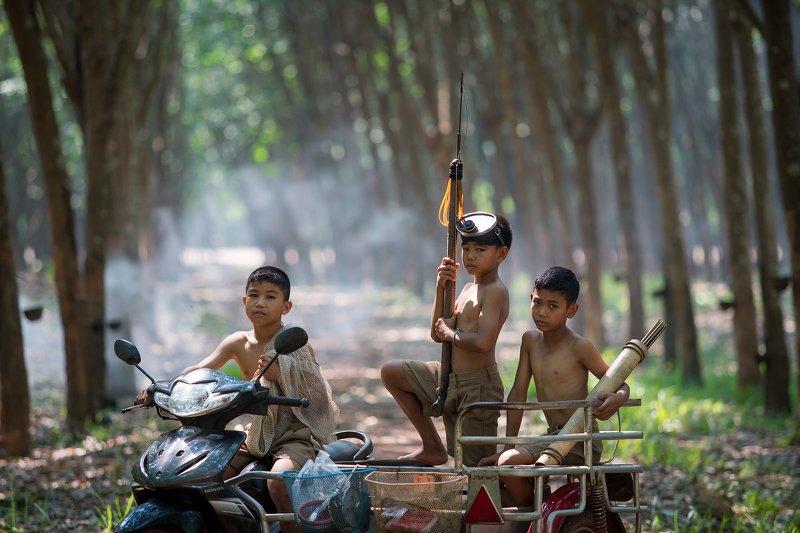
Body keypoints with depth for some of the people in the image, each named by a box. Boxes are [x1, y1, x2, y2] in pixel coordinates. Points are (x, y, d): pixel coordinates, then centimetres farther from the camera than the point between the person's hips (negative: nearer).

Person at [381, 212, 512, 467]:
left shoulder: (495, 291, -16)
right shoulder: (468, 288, 13)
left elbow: (483, 342, -29)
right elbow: (437, 333, 10)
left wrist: (449, 334, -12)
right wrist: (441, 288, 1)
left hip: (478, 386, -9)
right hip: (449, 378, 9)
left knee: (475, 465, -8)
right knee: (391, 372, 12)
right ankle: (432, 447, 14)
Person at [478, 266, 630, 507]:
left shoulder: (579, 347, -10)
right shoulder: (530, 340, 7)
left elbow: (620, 385, -5)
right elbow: (518, 393, 7)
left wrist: (618, 398, -30)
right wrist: (507, 447, 2)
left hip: (581, 442, -8)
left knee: (510, 463, -26)